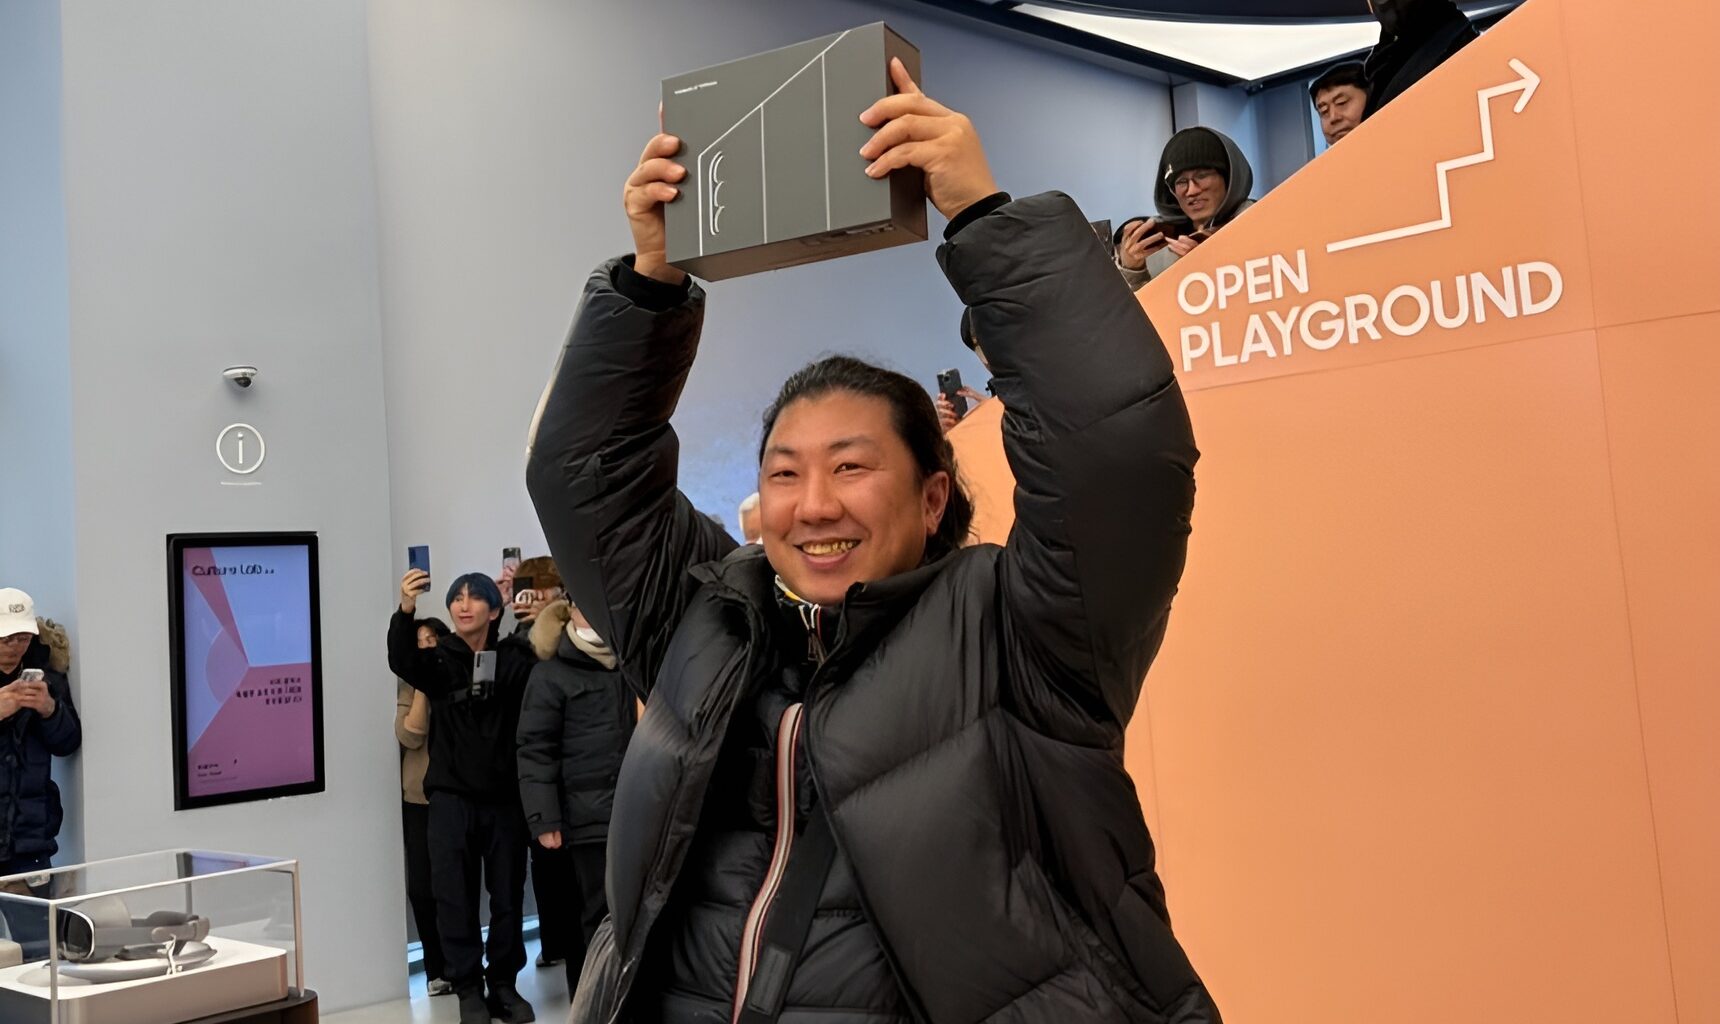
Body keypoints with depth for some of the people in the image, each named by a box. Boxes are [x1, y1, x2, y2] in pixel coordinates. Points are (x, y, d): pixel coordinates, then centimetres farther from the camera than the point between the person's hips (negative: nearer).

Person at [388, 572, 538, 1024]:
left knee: (508, 895, 9)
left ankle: (504, 983, 22)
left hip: (504, 796, 0)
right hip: (451, 797, 0)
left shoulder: (514, 657, 1)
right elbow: (401, 661, -21)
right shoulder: (438, 660, 0)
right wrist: (406, 610, -39)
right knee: (455, 896, 3)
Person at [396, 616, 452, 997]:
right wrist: (423, 685, -14)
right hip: (421, 798, 1)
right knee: (422, 886, 1)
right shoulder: (409, 687, 3)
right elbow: (410, 736, -12)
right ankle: (436, 969, 13)